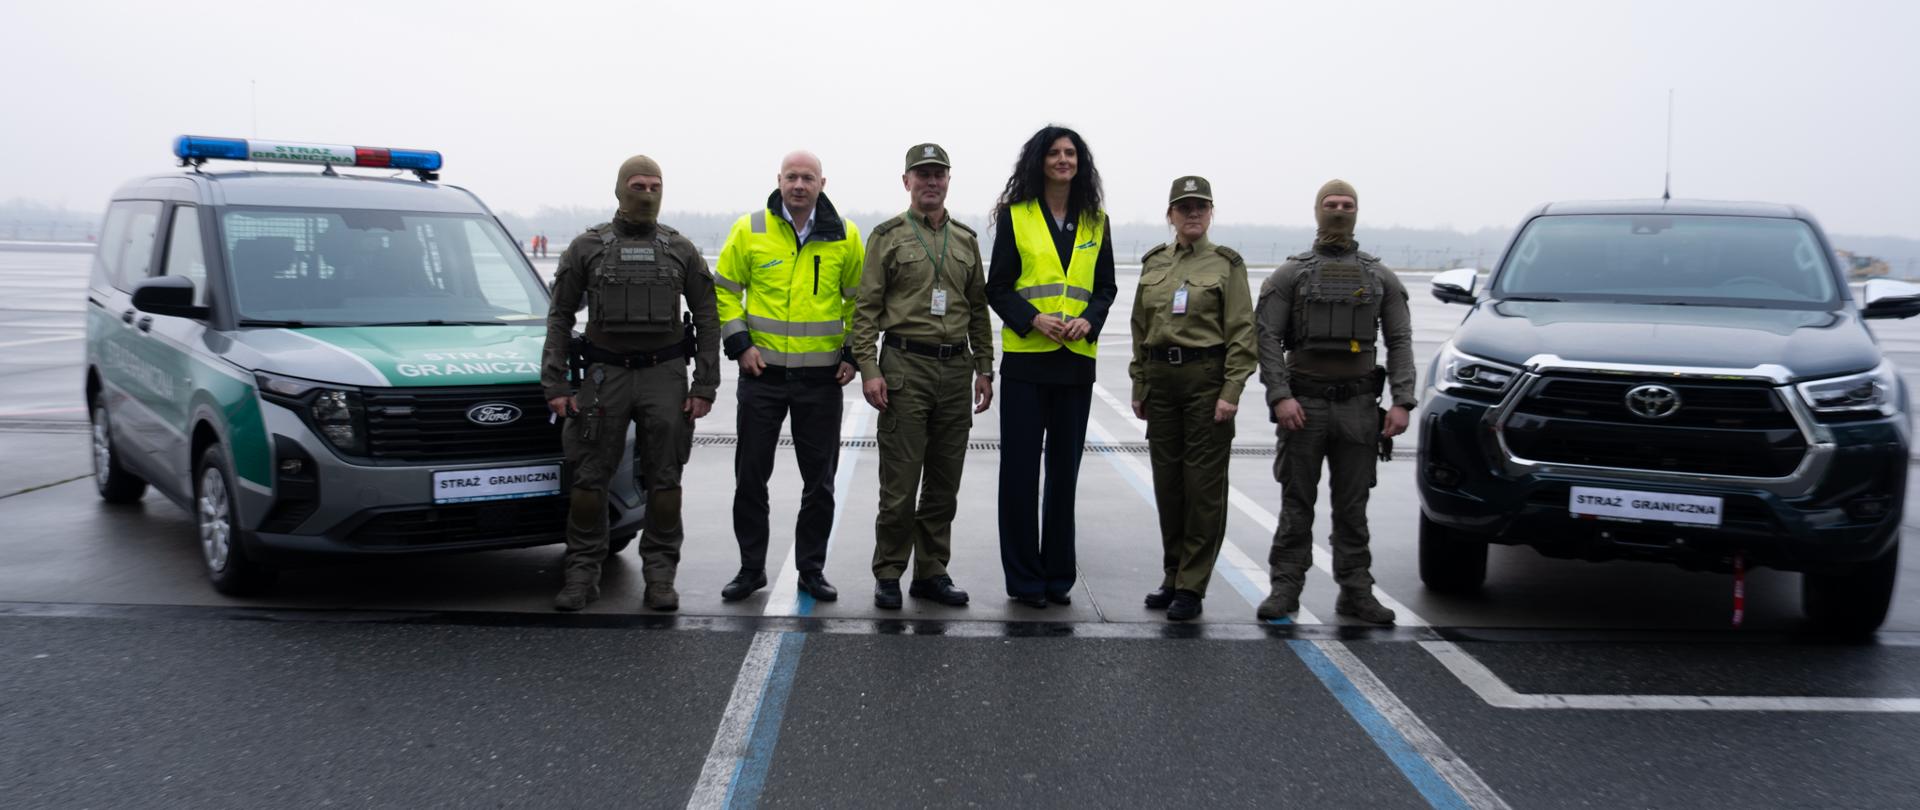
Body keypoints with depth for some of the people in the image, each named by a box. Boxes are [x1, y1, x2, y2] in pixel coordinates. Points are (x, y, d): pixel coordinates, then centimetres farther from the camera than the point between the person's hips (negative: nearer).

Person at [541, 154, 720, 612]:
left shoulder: (681, 250, 6)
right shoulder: (587, 247, 4)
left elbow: (706, 318, 6)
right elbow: (560, 316, 4)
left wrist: (705, 386, -2)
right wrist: (554, 384, -4)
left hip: (665, 373, 0)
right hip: (605, 373, 0)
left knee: (664, 479, 2)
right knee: (588, 477, 0)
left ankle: (660, 576, 10)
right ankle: (583, 573, 11)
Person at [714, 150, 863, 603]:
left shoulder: (845, 236, 1)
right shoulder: (749, 230, -1)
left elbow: (860, 298, 10)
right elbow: (725, 290, 5)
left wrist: (853, 355, 1)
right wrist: (739, 344, -6)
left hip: (822, 378, 1)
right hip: (762, 374, 0)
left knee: (819, 481, 7)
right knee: (750, 476, 4)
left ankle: (811, 569, 20)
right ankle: (751, 568, 17)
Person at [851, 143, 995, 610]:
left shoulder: (966, 239, 14)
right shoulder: (888, 237, 1)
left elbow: (978, 308, 17)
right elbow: (867, 308, -3)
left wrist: (984, 369, 11)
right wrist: (868, 368, -12)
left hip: (956, 369, 4)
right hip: (906, 366, -4)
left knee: (945, 483, 8)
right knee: (900, 482, -4)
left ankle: (931, 572, 18)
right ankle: (888, 575, 7)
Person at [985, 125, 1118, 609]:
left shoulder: (1095, 221, 11)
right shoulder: (1015, 216, 2)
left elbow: (1106, 287, 12)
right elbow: (997, 288, 1)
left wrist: (1089, 320, -8)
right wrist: (1033, 319, -15)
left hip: (1077, 359, 3)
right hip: (1025, 357, -3)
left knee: (1065, 469, 8)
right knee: (1020, 468, -1)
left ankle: (1058, 575, 17)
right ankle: (1024, 578, 8)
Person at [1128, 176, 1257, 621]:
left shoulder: (1226, 264, -1)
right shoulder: (1154, 263, 11)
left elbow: (1242, 333, -5)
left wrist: (1231, 393, -13)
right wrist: (1139, 388, 11)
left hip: (1206, 377, -4)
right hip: (1161, 379, 5)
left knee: (1204, 484, -3)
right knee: (1167, 481, 9)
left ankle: (1191, 588, 2)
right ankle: (1173, 579, 20)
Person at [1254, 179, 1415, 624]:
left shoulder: (1382, 278, 11)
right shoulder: (1290, 274, 4)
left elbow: (1400, 342, 7)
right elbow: (1266, 337, -3)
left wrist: (1401, 401, -5)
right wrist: (1280, 396, -14)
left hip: (1358, 405, 2)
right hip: (1304, 404, -2)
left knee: (1353, 505, 7)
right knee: (1296, 502, 2)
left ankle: (1356, 591, 13)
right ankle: (1286, 587, 7)